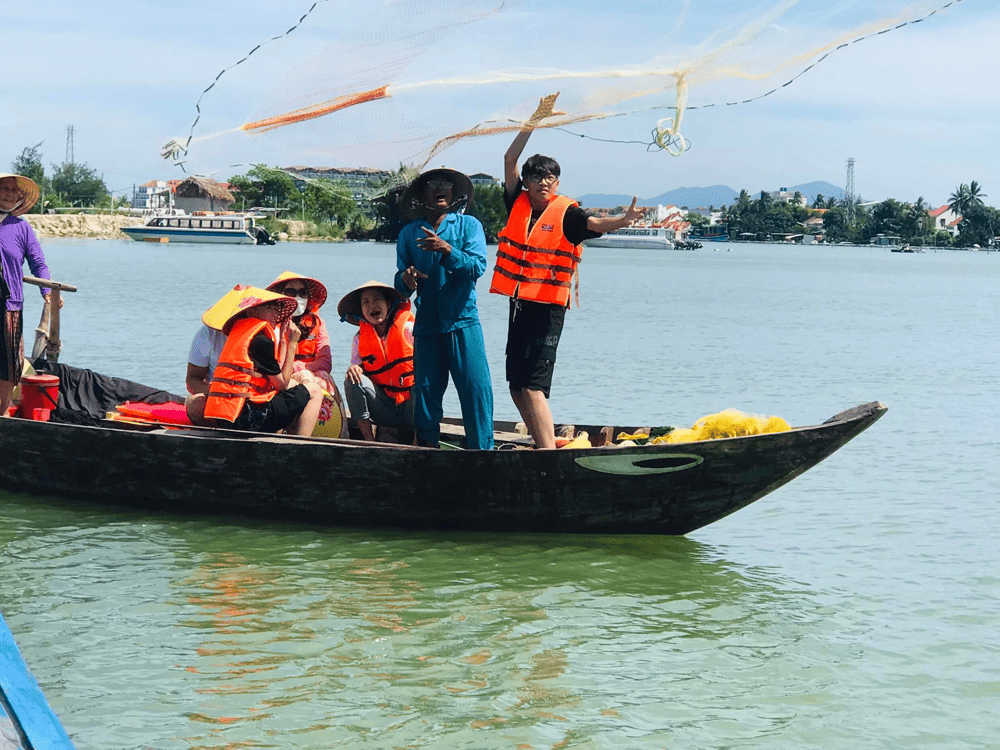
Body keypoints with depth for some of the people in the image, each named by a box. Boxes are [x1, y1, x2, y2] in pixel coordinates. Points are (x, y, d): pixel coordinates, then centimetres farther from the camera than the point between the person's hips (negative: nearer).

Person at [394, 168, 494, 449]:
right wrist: (405, 278, -13)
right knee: (425, 392, 3)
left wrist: (447, 250, -22)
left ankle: (482, 453, -5)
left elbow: (478, 267, -8)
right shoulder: (409, 234, 13)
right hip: (426, 324, 2)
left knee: (476, 388, -9)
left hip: (463, 322, -2)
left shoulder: (469, 225, 6)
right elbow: (400, 285, 11)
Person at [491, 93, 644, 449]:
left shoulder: (566, 213, -5)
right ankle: (542, 449, 21)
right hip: (518, 303, 6)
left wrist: (622, 220, -42)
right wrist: (535, 120, 1)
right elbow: (510, 159, 6)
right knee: (517, 386, 10)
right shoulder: (518, 203, 8)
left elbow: (594, 224, -21)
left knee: (533, 386, -15)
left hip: (547, 307, -6)